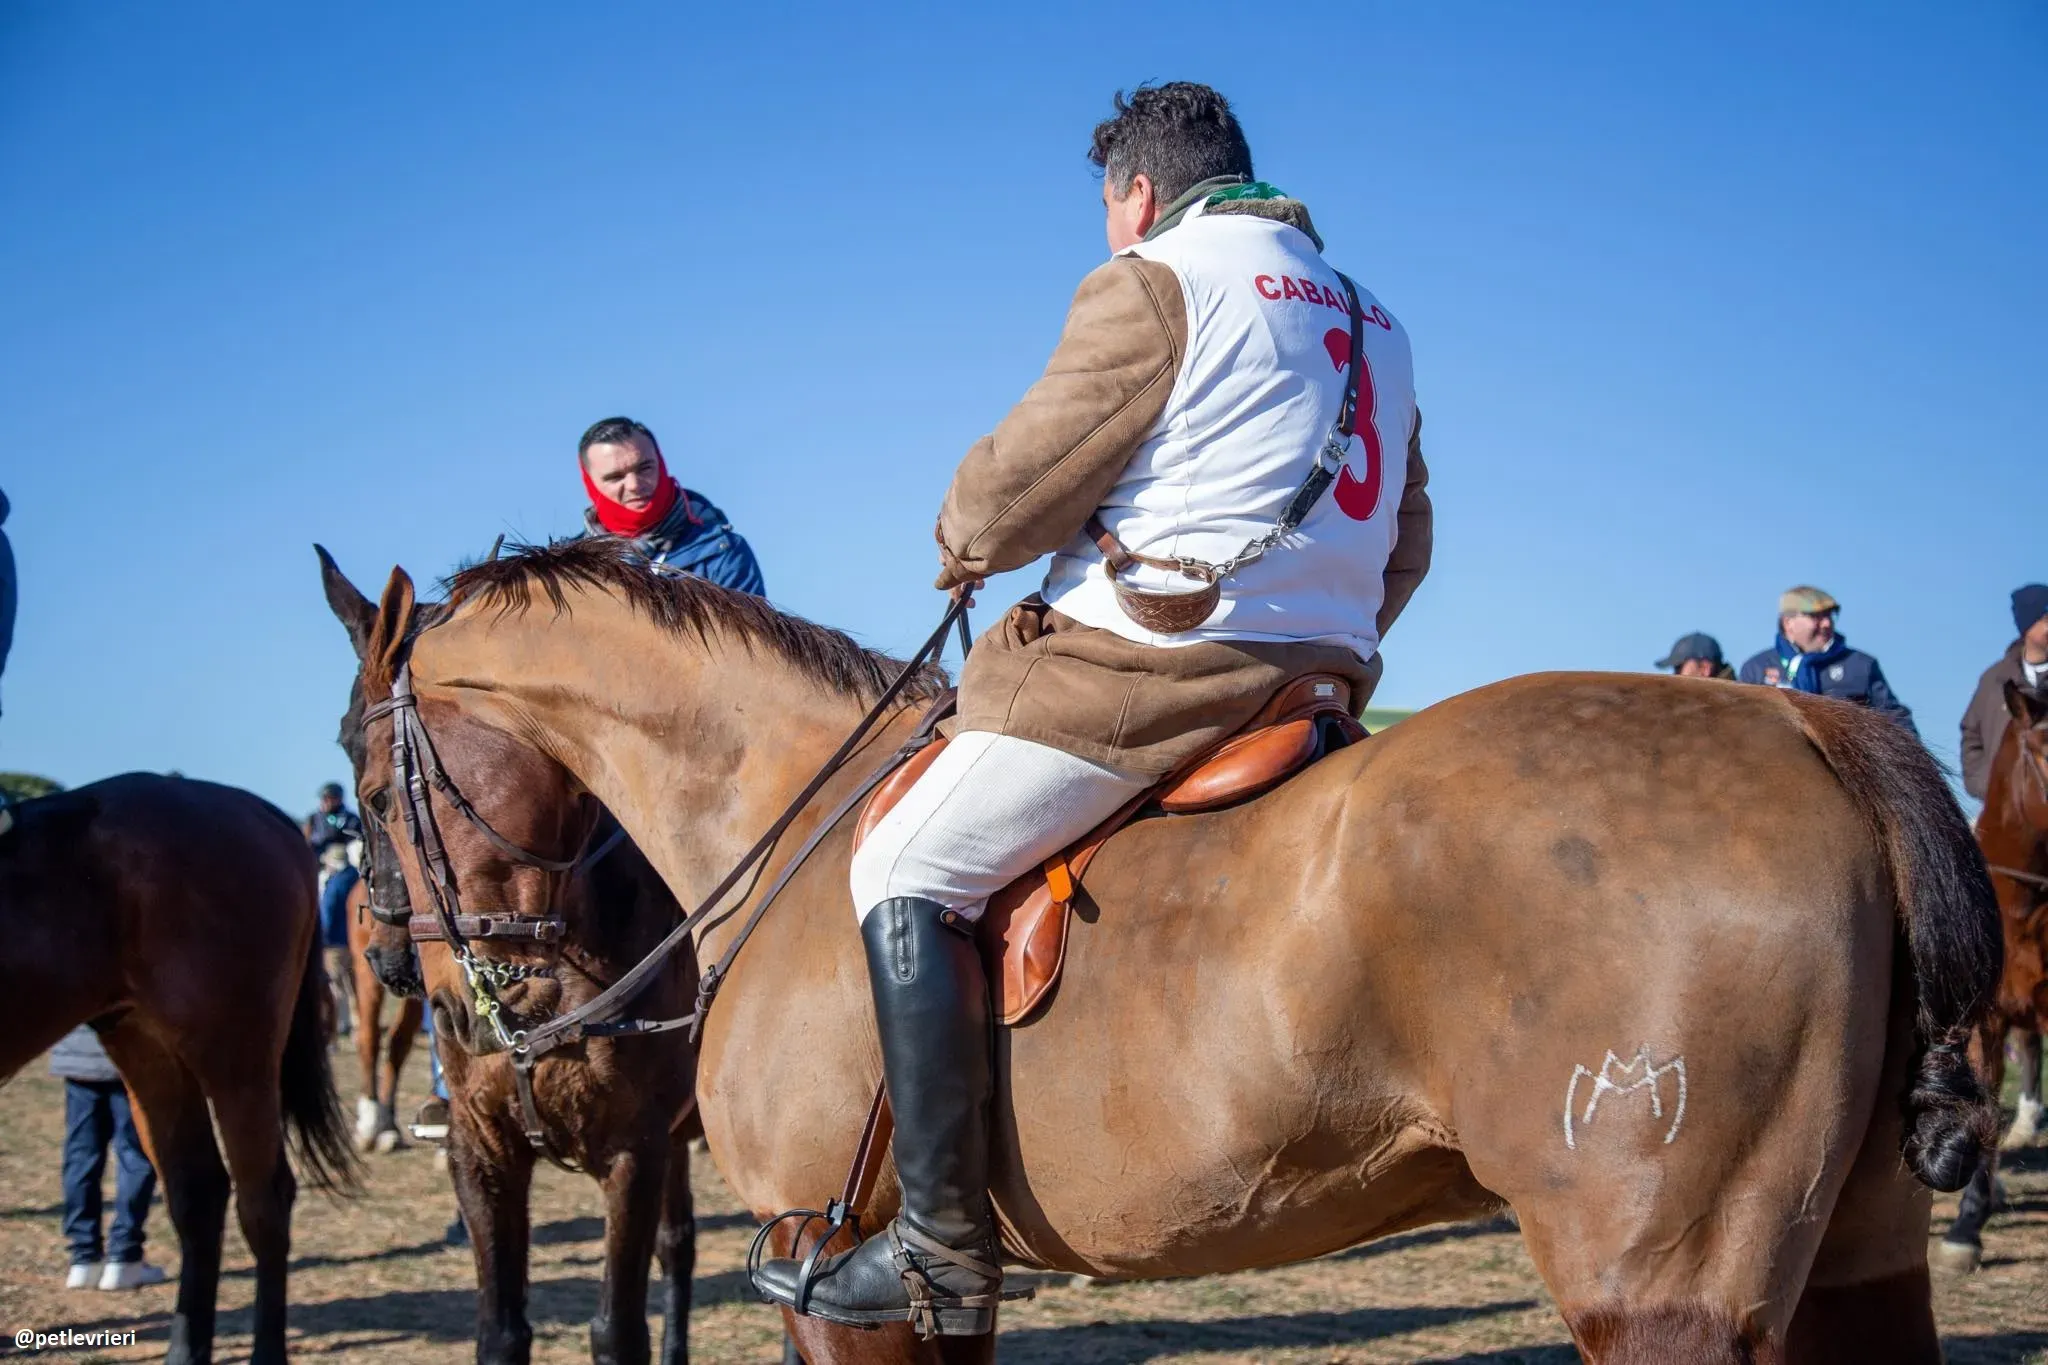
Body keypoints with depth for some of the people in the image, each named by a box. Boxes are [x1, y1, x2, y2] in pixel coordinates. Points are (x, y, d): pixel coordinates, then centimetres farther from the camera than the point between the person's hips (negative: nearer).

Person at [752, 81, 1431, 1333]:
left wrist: (965, 540, 13)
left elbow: (1021, 484, -8)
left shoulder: (1156, 279, -5)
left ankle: (945, 1253, -13)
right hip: (1318, 666, 10)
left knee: (908, 874, -6)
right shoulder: (1369, 322, 22)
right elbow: (1406, 548, 24)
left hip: (1156, 656, -9)